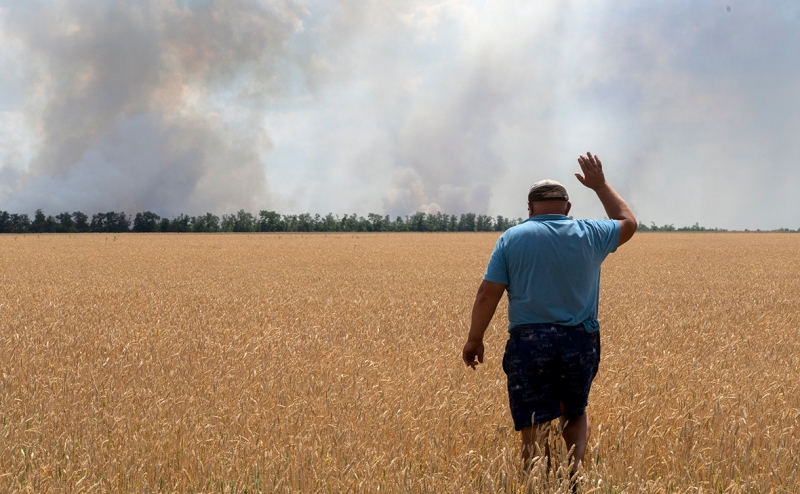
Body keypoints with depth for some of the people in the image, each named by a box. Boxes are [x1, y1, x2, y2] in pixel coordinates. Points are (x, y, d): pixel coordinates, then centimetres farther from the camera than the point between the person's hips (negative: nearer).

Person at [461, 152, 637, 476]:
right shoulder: (589, 235, 3)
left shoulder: (512, 238, 0)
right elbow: (627, 223, 24)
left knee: (534, 429, -1)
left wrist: (474, 339, 6)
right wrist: (600, 185, 32)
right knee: (576, 414, 21)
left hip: (529, 343, -2)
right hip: (580, 342, 2)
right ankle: (574, 468, -5)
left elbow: (487, 295, -4)